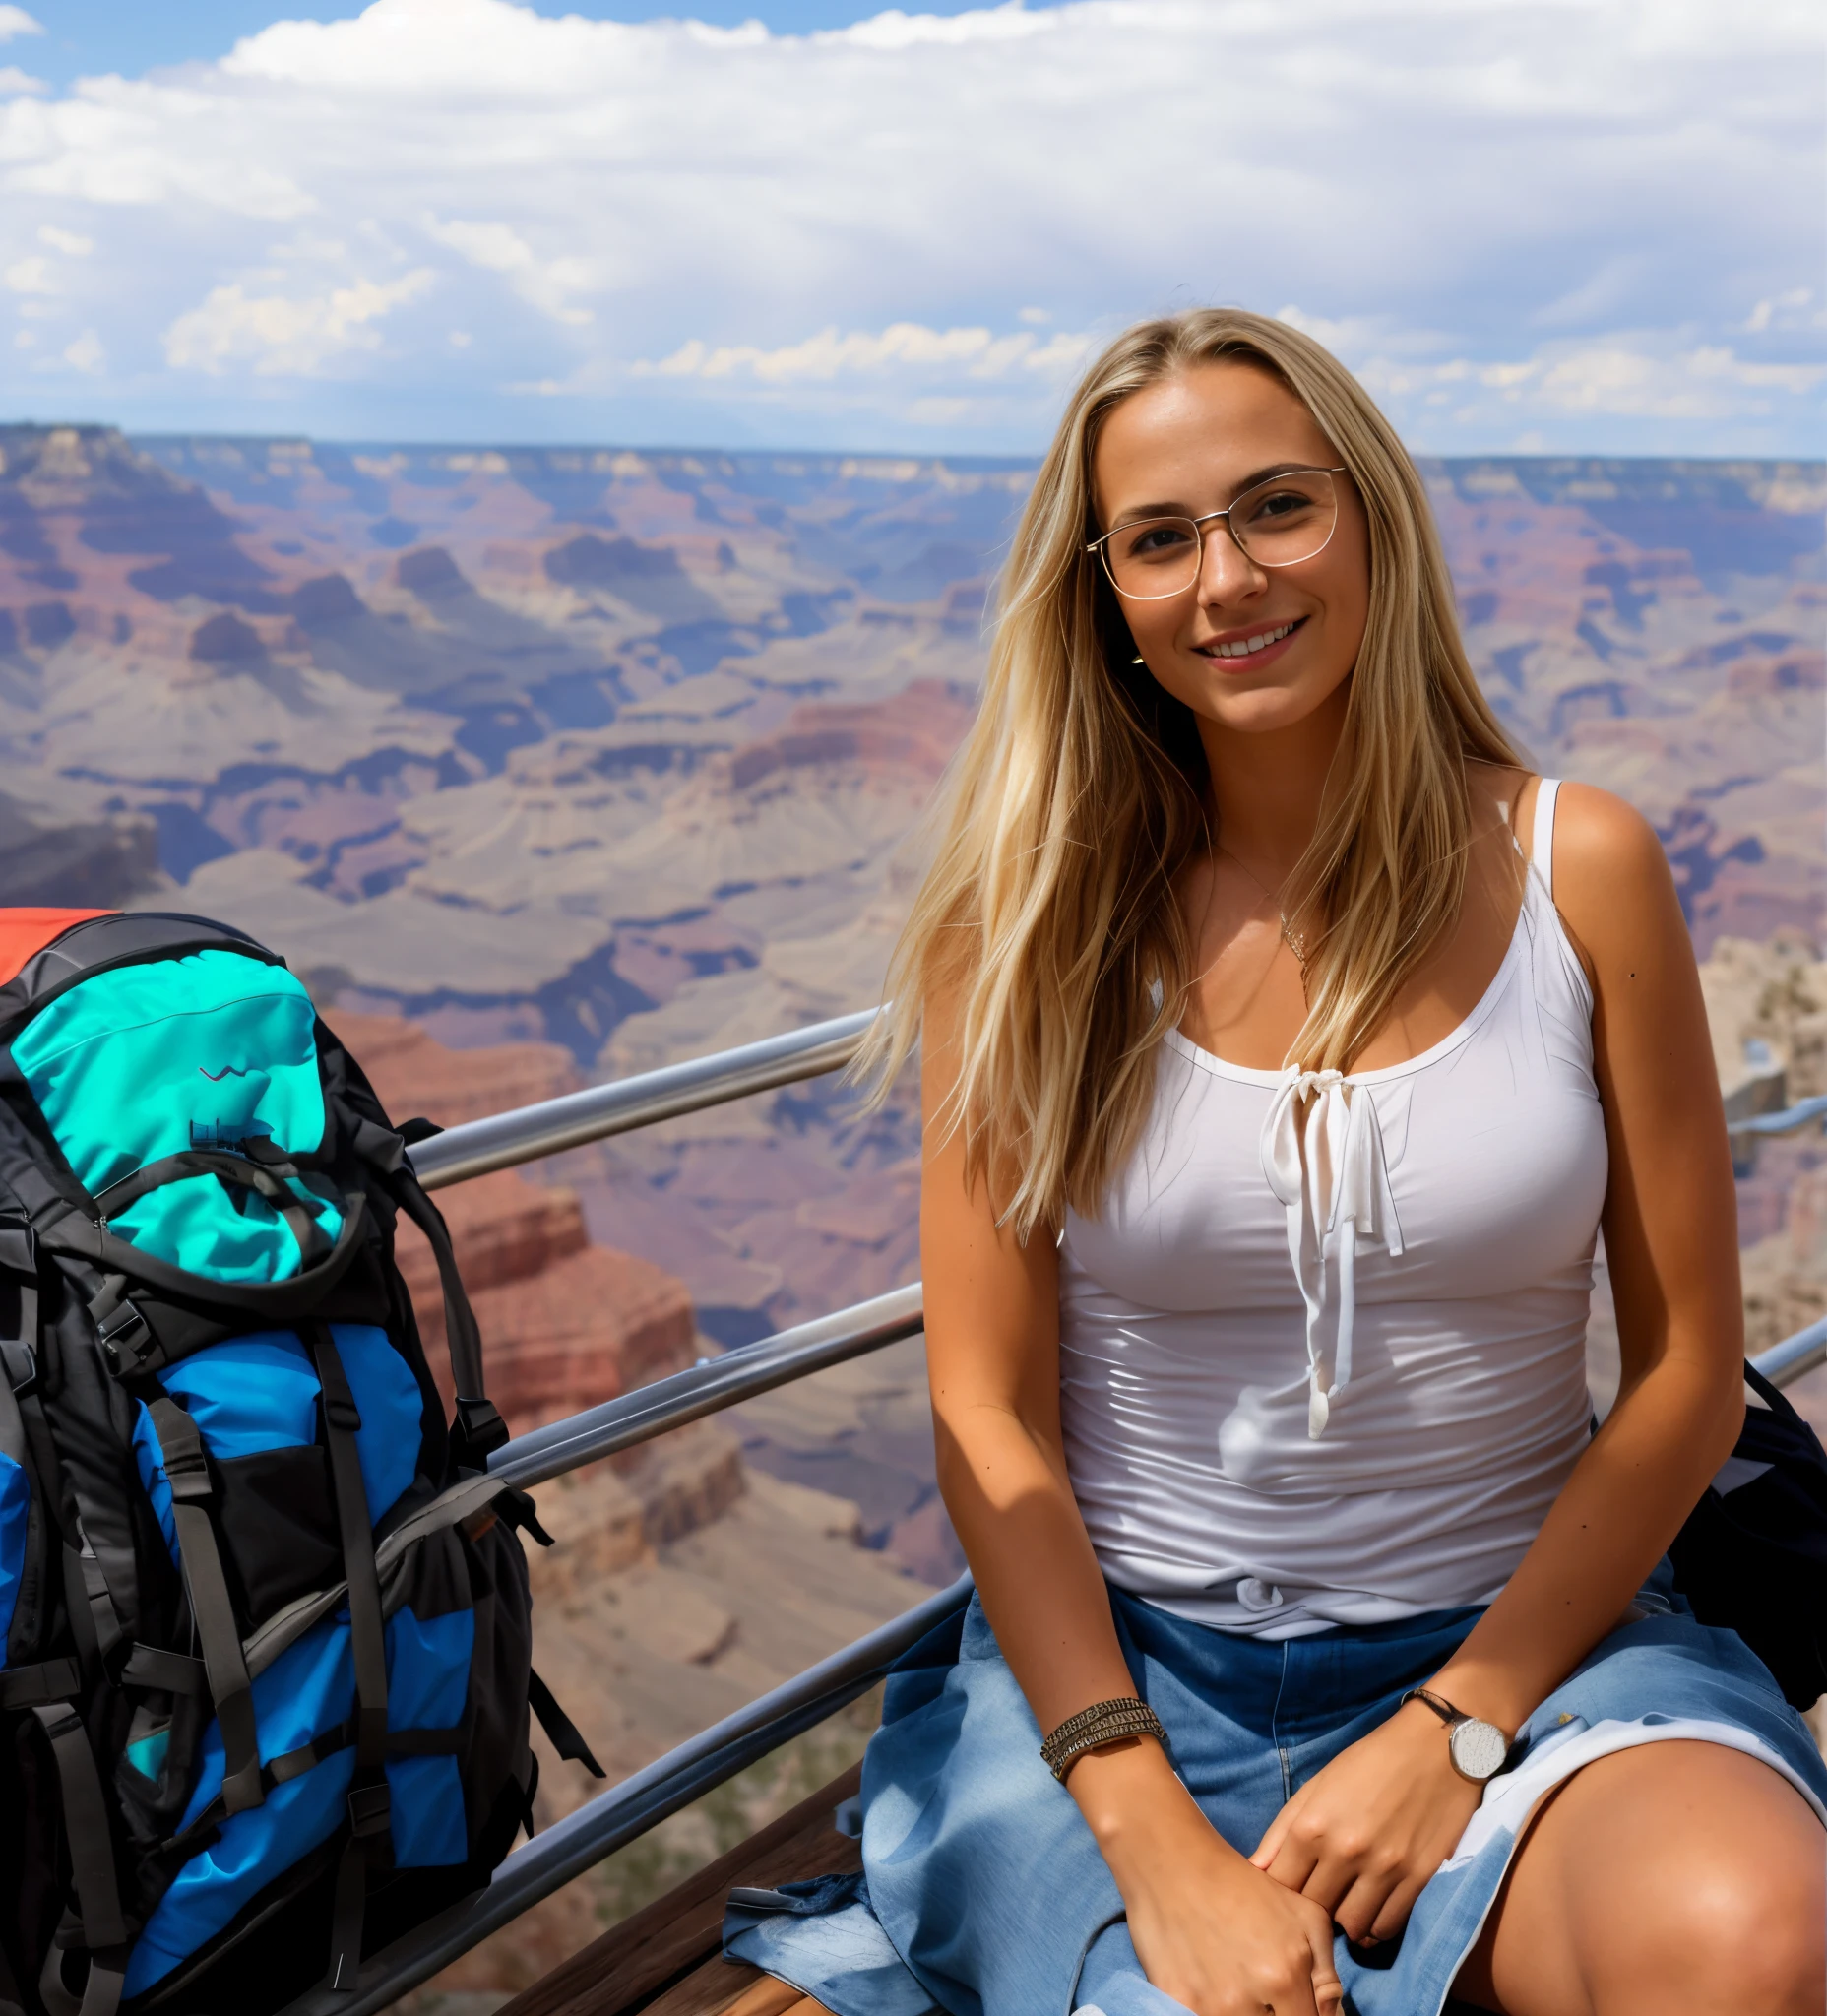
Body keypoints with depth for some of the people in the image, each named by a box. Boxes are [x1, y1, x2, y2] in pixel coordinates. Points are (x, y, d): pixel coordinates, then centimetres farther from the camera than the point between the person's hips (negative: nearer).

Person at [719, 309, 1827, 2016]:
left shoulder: (1574, 867, -2)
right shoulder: (1033, 922, -3)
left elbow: (1686, 1366, 0)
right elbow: (990, 1417, -5)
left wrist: (1457, 1730, -9)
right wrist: (1159, 1845, -15)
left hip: (1513, 1632, 1)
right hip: (1116, 1652, -1)